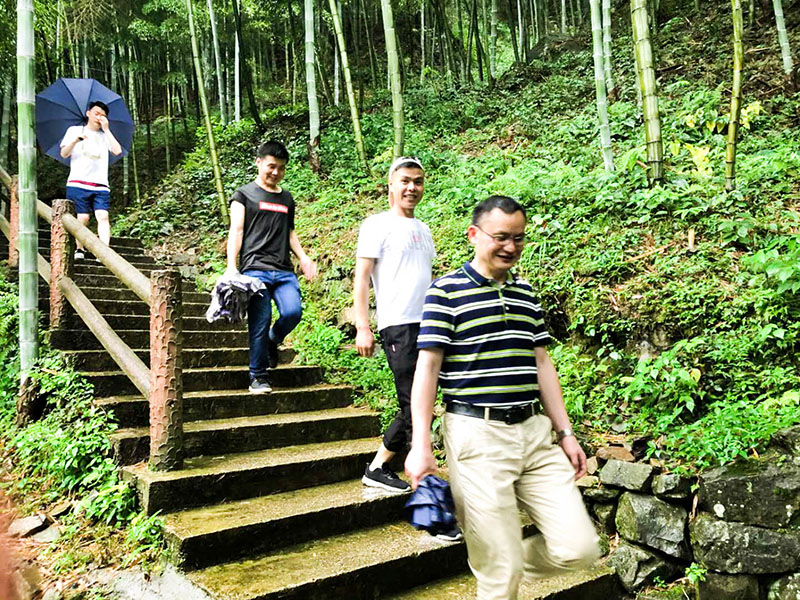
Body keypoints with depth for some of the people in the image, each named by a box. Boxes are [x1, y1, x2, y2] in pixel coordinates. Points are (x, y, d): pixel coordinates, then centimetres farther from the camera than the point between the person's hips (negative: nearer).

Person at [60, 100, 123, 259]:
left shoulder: (105, 136, 21)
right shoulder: (74, 130, 16)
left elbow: (117, 151, 2)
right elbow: (64, 154, 6)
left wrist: (106, 129, 4)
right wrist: (76, 140, -13)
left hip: (101, 185, 1)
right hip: (78, 182, -1)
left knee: (103, 216, -15)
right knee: (83, 217, -8)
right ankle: (79, 249, 11)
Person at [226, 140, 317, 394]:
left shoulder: (287, 198, 23)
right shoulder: (244, 195, 8)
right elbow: (236, 231, 1)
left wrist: (303, 257, 15)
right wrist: (232, 266, -11)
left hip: (284, 270, 4)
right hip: (255, 269, -4)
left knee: (293, 312, -17)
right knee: (260, 322, -8)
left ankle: (272, 341, 14)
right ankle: (258, 376, 6)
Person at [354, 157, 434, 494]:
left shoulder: (423, 229, 20)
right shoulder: (378, 225, -1)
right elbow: (361, 279, -7)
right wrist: (362, 327, -15)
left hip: (428, 326, 8)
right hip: (399, 326, -7)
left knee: (417, 406, 9)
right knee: (415, 406, -5)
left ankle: (377, 469, 19)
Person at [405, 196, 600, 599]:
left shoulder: (525, 293, 15)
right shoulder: (446, 292, -4)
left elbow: (542, 365, 17)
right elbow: (427, 368, -7)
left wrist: (565, 433, 13)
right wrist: (420, 445, -13)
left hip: (534, 431, 6)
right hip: (477, 435, -6)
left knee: (579, 549, 2)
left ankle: (516, 561, 29)